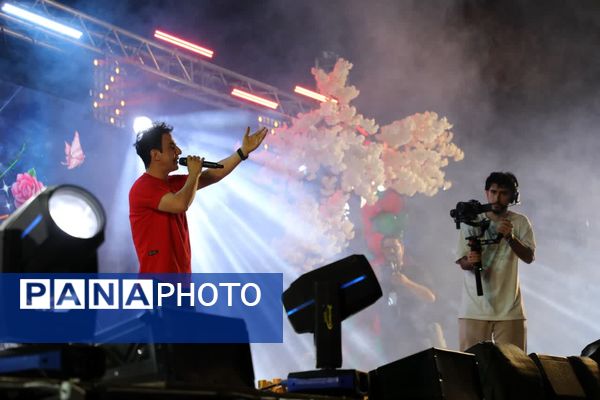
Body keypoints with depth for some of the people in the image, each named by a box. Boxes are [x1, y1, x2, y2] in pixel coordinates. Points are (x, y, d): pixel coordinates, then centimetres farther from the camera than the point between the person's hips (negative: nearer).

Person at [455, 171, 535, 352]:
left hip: (509, 308, 0)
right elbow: (462, 262, 0)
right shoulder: (472, 221, 3)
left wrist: (510, 237, -24)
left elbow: (529, 257, -7)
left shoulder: (520, 222, 5)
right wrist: (470, 261, -24)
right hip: (475, 307, 0)